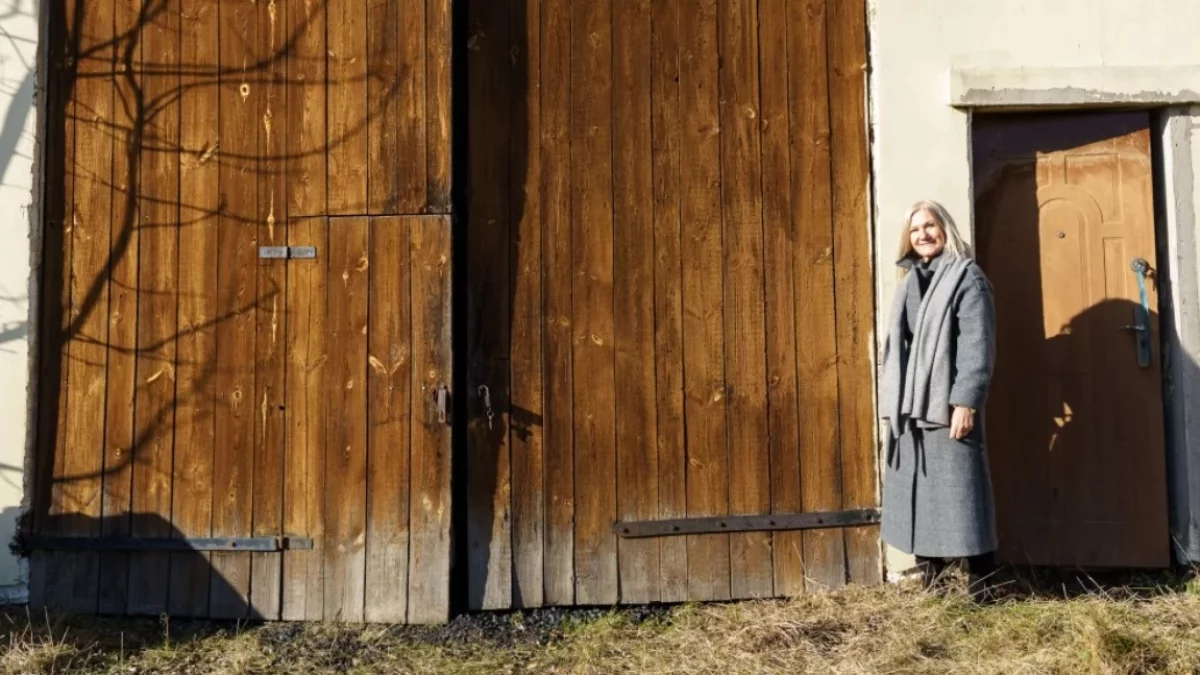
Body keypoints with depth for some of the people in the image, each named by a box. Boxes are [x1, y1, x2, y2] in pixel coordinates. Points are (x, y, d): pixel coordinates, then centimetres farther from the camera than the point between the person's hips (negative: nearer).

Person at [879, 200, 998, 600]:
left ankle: (978, 588, 3)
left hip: (947, 405, -7)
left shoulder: (966, 277, -2)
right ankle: (931, 586, 19)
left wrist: (966, 401, -19)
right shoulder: (910, 282, 19)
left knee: (959, 495, -5)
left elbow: (977, 344, -11)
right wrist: (892, 401, 14)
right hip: (910, 407, 7)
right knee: (917, 495, 9)